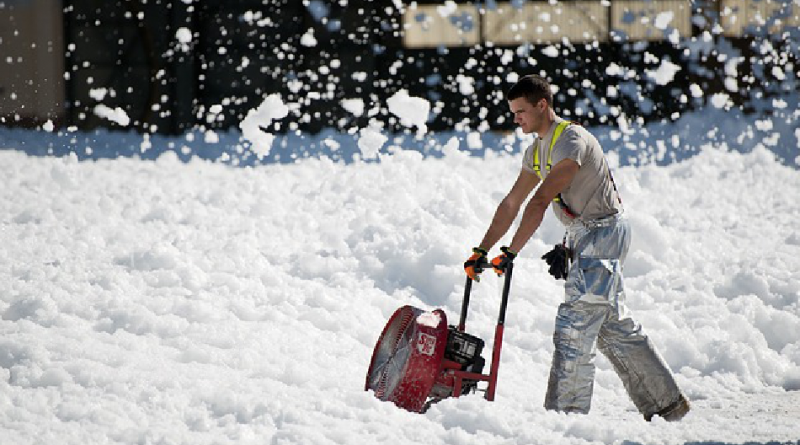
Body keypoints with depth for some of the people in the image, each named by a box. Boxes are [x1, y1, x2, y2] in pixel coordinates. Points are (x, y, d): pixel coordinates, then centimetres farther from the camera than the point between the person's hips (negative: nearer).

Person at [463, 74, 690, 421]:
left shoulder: (571, 141, -20)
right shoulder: (536, 151, 10)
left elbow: (540, 203, -27)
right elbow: (512, 204, 14)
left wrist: (510, 253, -30)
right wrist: (482, 251, 8)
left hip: (604, 233, -10)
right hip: (584, 237, 10)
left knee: (574, 327, -12)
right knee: (614, 327, 13)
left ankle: (566, 412, -10)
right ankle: (666, 403, 19)